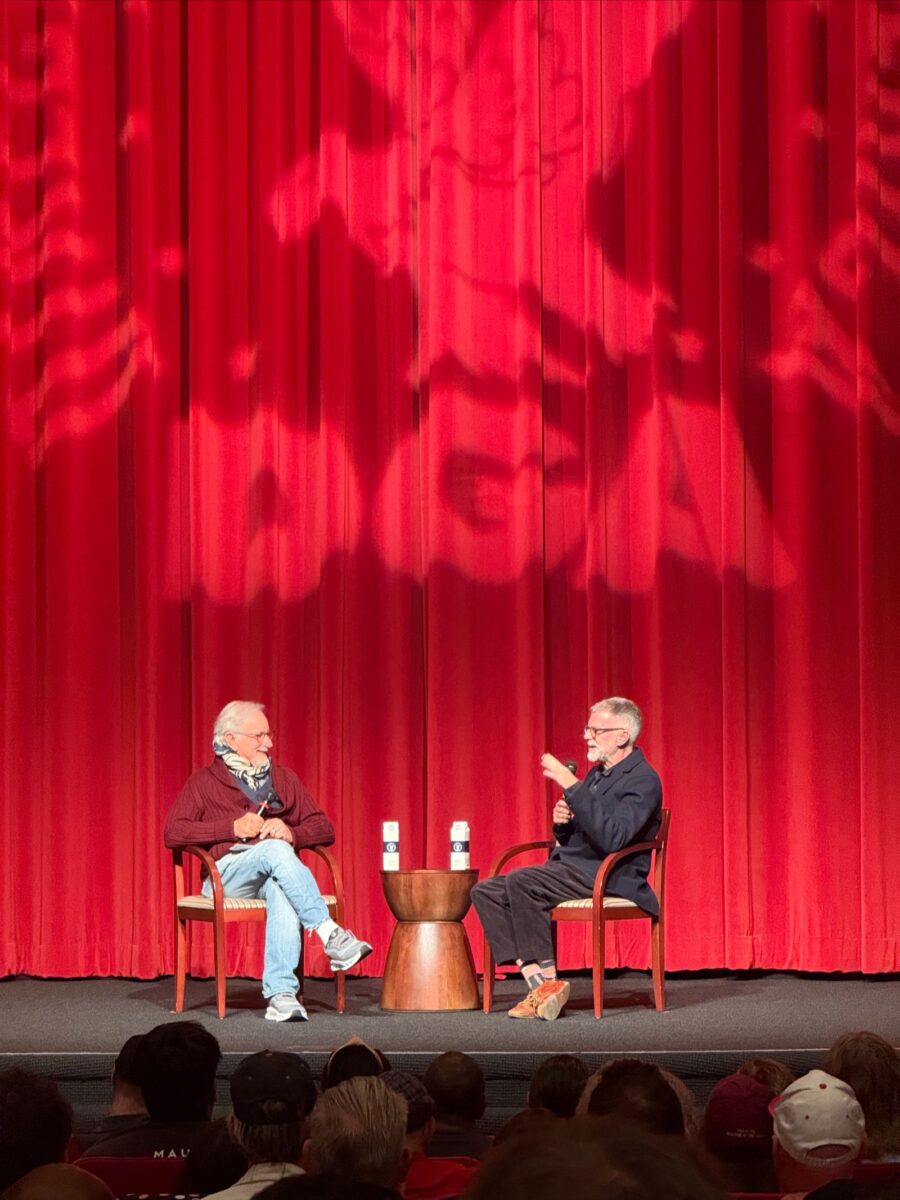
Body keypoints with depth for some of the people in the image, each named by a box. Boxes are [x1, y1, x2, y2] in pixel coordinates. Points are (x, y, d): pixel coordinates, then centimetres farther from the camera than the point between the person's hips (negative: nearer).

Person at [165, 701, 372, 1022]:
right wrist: (232, 828, -11)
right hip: (228, 873, -2)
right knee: (275, 850, -36)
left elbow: (324, 829, 18)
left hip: (276, 874, 2)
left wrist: (291, 833, -5)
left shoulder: (284, 779, 23)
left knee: (282, 892, -38)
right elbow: (173, 833, -1)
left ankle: (281, 993, -49)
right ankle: (330, 935, -45)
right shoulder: (204, 783, 12)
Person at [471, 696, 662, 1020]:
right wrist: (563, 821, 1)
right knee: (486, 891, -7)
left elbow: (611, 838, -26)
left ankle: (549, 981, -23)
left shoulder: (643, 781, -10)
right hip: (571, 869, 10)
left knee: (521, 881, -30)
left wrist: (572, 786, -27)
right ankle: (537, 983, -20)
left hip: (608, 878, -10)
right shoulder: (598, 773, 19)